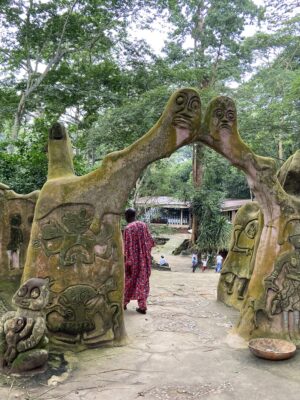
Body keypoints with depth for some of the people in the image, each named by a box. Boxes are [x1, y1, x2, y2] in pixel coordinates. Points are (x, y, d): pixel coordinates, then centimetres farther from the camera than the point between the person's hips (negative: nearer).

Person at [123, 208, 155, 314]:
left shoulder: (127, 228, -15)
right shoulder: (143, 225, 0)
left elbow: (127, 247, -15)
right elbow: (150, 241, 5)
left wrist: (127, 262, -10)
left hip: (133, 259, -4)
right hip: (144, 258, 4)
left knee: (128, 280, 13)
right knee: (142, 280, 9)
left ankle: (124, 303, 26)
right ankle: (142, 306, 8)